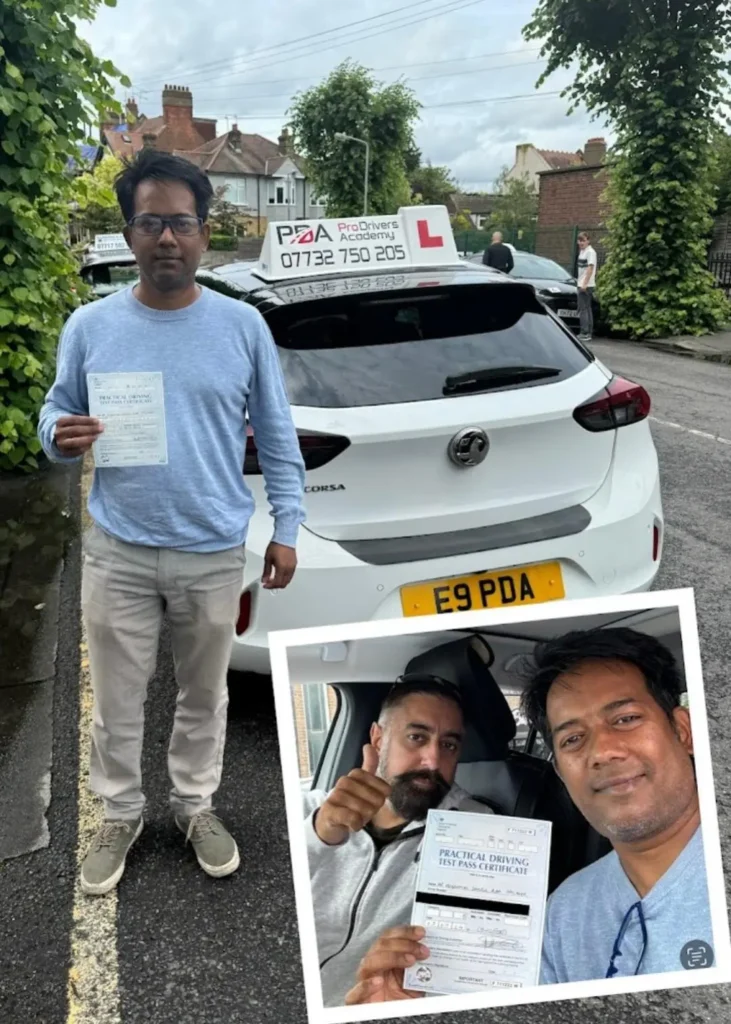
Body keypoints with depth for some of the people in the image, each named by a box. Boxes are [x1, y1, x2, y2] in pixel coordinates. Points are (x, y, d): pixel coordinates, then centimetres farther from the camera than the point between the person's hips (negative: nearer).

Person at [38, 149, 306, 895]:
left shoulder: (243, 326, -3)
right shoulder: (90, 326, -2)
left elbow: (278, 439, 2)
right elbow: (54, 415, 6)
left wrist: (286, 529, -1)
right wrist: (60, 437, -19)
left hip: (214, 555, 0)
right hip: (117, 554, 1)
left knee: (204, 697, 17)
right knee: (116, 705, 13)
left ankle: (196, 806, 39)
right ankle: (119, 814, 36)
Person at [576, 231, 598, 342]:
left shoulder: (590, 252, -10)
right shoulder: (582, 252, 15)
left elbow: (590, 268, -16)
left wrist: (584, 284, -21)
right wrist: (581, 284, 13)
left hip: (586, 285, -9)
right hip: (582, 284, 9)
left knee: (583, 309, -11)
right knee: (587, 309, 11)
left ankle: (585, 333, -12)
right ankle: (588, 333, 15)